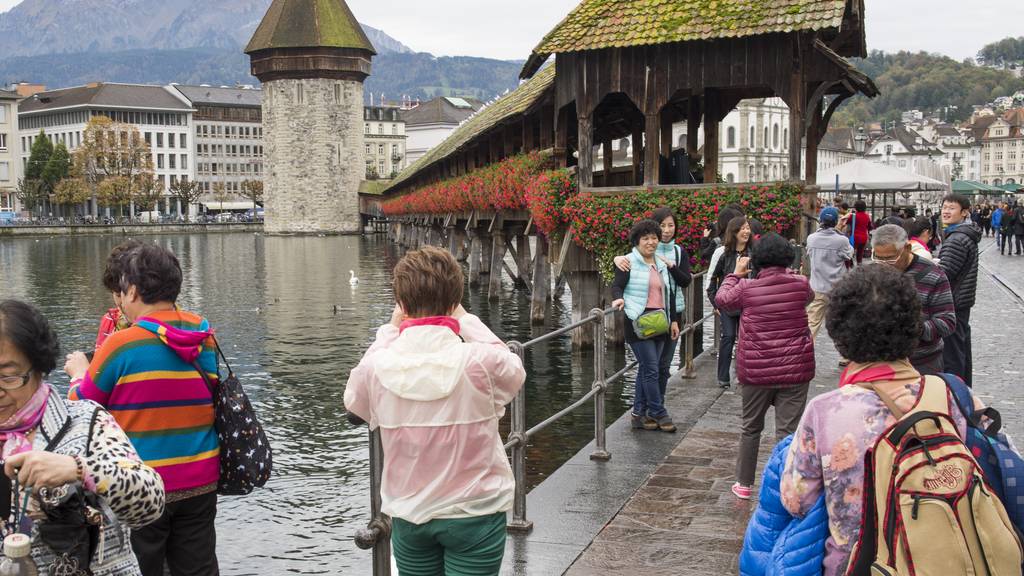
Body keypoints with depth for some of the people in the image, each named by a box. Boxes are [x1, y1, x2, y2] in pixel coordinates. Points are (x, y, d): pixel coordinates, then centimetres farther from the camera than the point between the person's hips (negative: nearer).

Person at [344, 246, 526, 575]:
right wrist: (466, 320, 7)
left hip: (409, 517, 2)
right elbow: (515, 373, 5)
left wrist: (390, 329, 8)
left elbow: (353, 402, 10)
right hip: (474, 514, -2)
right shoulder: (482, 362, -19)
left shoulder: (376, 367, -13)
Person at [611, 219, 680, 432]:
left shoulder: (662, 264, 18)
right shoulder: (628, 263, -3)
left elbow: (669, 293, 21)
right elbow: (617, 286, -8)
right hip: (638, 321, -7)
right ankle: (659, 413, 1)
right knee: (651, 368, -7)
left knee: (646, 369, 9)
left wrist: (673, 320, 17)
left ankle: (638, 413, 15)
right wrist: (618, 299, -31)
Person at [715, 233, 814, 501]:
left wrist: (736, 274, 24)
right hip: (795, 371, 0)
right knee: (788, 431, 3)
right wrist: (787, 273, 32)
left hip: (756, 372, 0)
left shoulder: (746, 288, -8)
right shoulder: (801, 284, -5)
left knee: (750, 428, 17)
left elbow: (722, 299, 12)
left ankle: (744, 483, 28)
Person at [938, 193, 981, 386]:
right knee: (963, 348, 18)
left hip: (953, 303, -10)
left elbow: (943, 273, -24)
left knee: (951, 351, -6)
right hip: (963, 300, 10)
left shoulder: (957, 239, -20)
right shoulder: (966, 235, 12)